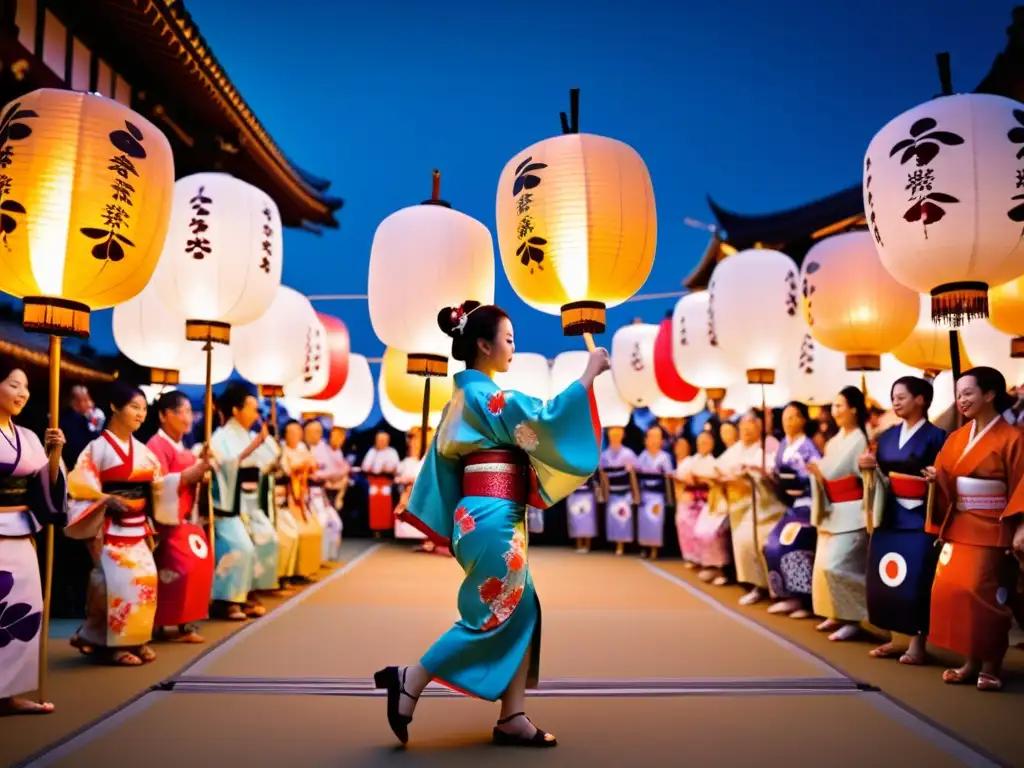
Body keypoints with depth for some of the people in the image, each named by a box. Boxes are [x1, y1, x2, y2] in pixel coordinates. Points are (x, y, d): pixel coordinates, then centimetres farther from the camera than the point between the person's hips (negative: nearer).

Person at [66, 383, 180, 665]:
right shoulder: (98, 447, -6)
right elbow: (80, 486, -11)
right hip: (111, 527, -6)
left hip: (137, 527, 6)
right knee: (118, 582, -10)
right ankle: (111, 643, 3)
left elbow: (160, 484, 10)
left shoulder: (142, 450, 12)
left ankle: (134, 640, 14)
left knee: (145, 579, 2)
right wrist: (107, 499, -24)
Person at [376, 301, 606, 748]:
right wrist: (590, 373, -15)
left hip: (490, 518, 10)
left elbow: (443, 463, 19)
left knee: (521, 614, 9)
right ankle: (407, 682, 6)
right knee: (491, 618, -2)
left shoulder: (466, 396, 17)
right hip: (493, 519, -10)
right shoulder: (485, 394, -13)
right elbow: (544, 420, -20)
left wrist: (449, 522, 22)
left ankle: (511, 719, 12)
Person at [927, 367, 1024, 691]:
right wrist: (936, 479, -12)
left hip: (992, 529, -6)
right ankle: (971, 661, 13)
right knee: (949, 590, 2)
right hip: (957, 527, 6)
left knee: (983, 594, -5)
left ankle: (991, 664, 9)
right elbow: (945, 478, 10)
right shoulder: (956, 438, 9)